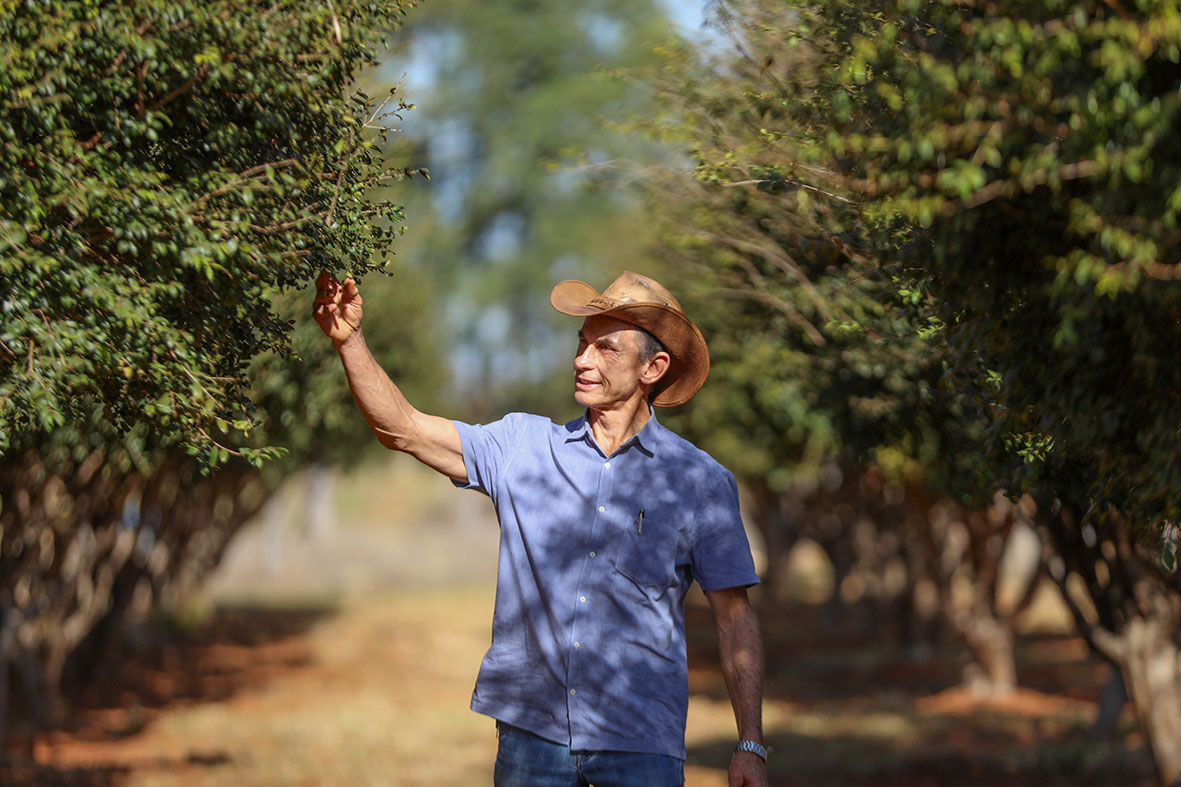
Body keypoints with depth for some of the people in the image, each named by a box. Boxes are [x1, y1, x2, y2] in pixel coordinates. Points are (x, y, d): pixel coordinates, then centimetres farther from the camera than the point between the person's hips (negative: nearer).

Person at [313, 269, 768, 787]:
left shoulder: (701, 482, 1)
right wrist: (349, 340, -15)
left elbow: (734, 617, 2)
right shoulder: (524, 446, 6)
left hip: (639, 743, -2)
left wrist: (750, 745, -3)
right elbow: (402, 430, 0)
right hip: (530, 729, 2)